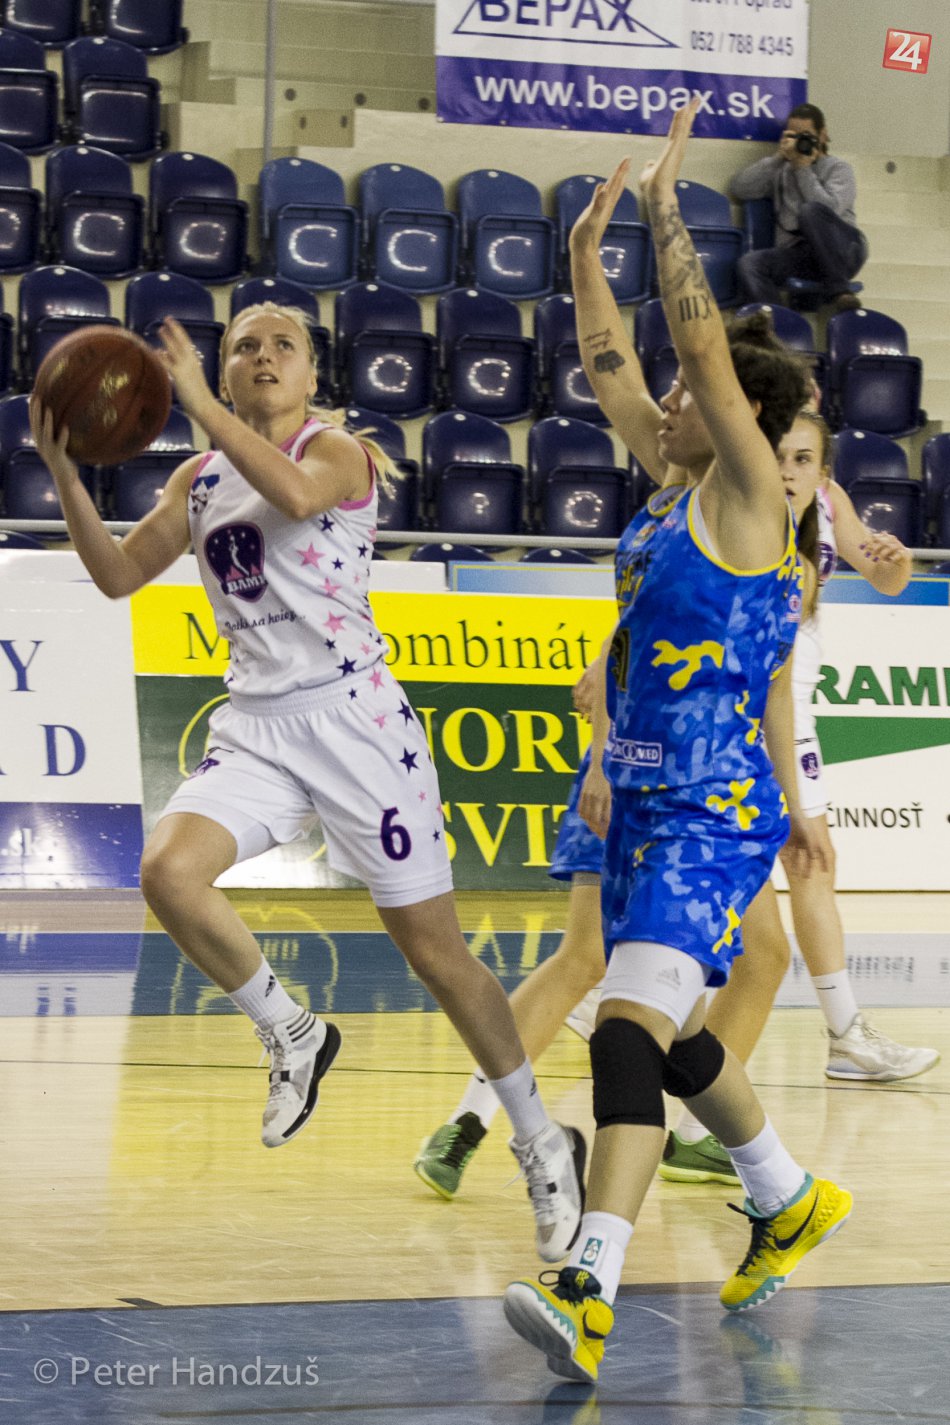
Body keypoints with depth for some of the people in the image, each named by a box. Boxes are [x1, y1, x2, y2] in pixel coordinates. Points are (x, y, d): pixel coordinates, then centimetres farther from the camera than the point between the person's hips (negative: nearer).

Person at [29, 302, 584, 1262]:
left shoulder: (339, 451, -4)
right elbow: (117, 574, 13)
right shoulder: (200, 479, 14)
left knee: (434, 950, -2)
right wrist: (65, 473, 0)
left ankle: (541, 1142, 15)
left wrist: (196, 400, -24)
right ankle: (290, 1036, -1)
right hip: (254, 729, 5)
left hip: (350, 717, -5)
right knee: (168, 870, -24)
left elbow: (296, 493, -27)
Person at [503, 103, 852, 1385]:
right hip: (646, 800, 10)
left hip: (716, 815, -10)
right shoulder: (677, 487, 13)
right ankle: (791, 1203, 41)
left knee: (634, 1022, -22)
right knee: (669, 1033, 19)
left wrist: (667, 209, -13)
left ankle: (590, 1292, -30)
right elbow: (613, 365, 25)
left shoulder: (754, 495, -9)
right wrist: (589, 251, 23)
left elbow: (703, 344, -18)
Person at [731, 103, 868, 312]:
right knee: (750, 263, -27)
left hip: (842, 252, -3)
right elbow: (738, 189, 8)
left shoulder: (838, 169, 10)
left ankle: (838, 291, -29)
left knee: (810, 210, -34)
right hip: (797, 255, 3)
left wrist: (803, 168, -6)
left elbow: (829, 209, -10)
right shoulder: (781, 171, 21)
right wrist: (778, 158, 5)